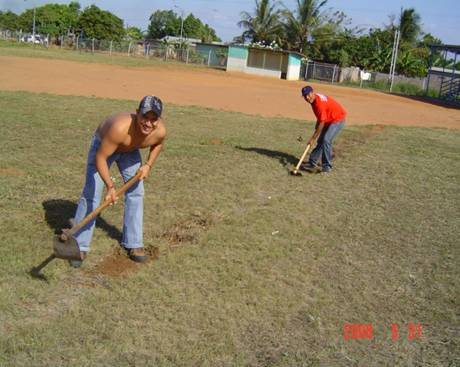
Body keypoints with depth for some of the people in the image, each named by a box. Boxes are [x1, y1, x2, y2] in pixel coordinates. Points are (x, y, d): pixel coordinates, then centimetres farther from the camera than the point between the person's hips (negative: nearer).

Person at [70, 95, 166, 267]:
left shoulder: (160, 131, -29)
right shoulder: (121, 128, -45)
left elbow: (158, 143, -1)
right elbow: (100, 158, -37)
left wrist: (148, 165, -11)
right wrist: (110, 186, -46)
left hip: (130, 150, 5)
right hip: (103, 144, -5)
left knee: (136, 193, 2)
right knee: (91, 194, -10)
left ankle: (133, 243, 15)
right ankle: (80, 247, 0)